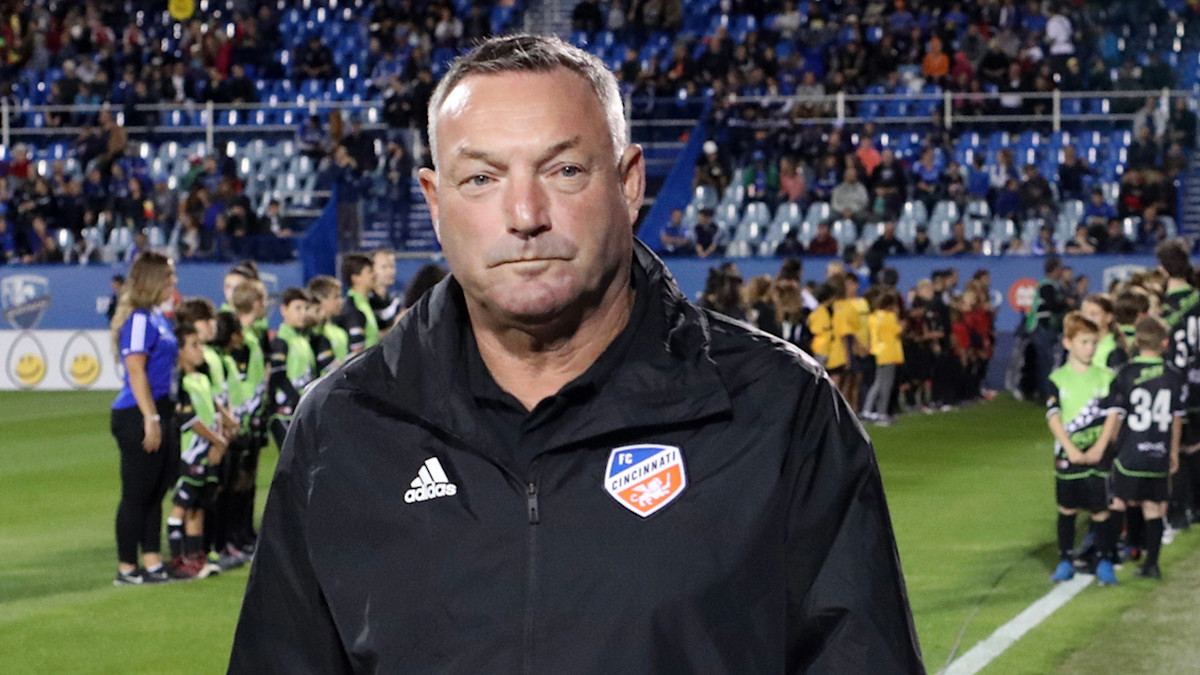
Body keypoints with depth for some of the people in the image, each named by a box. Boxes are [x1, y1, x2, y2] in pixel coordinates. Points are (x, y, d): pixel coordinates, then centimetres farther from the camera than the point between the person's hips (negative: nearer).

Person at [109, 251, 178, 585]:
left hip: (159, 413, 9)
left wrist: (165, 414, 20)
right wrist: (150, 418, -21)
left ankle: (153, 564, 18)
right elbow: (136, 371, -18)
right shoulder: (139, 319, -14)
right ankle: (127, 569, 5)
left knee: (155, 493, 12)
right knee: (137, 494, -2)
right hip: (137, 417, -9)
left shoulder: (158, 317, 14)